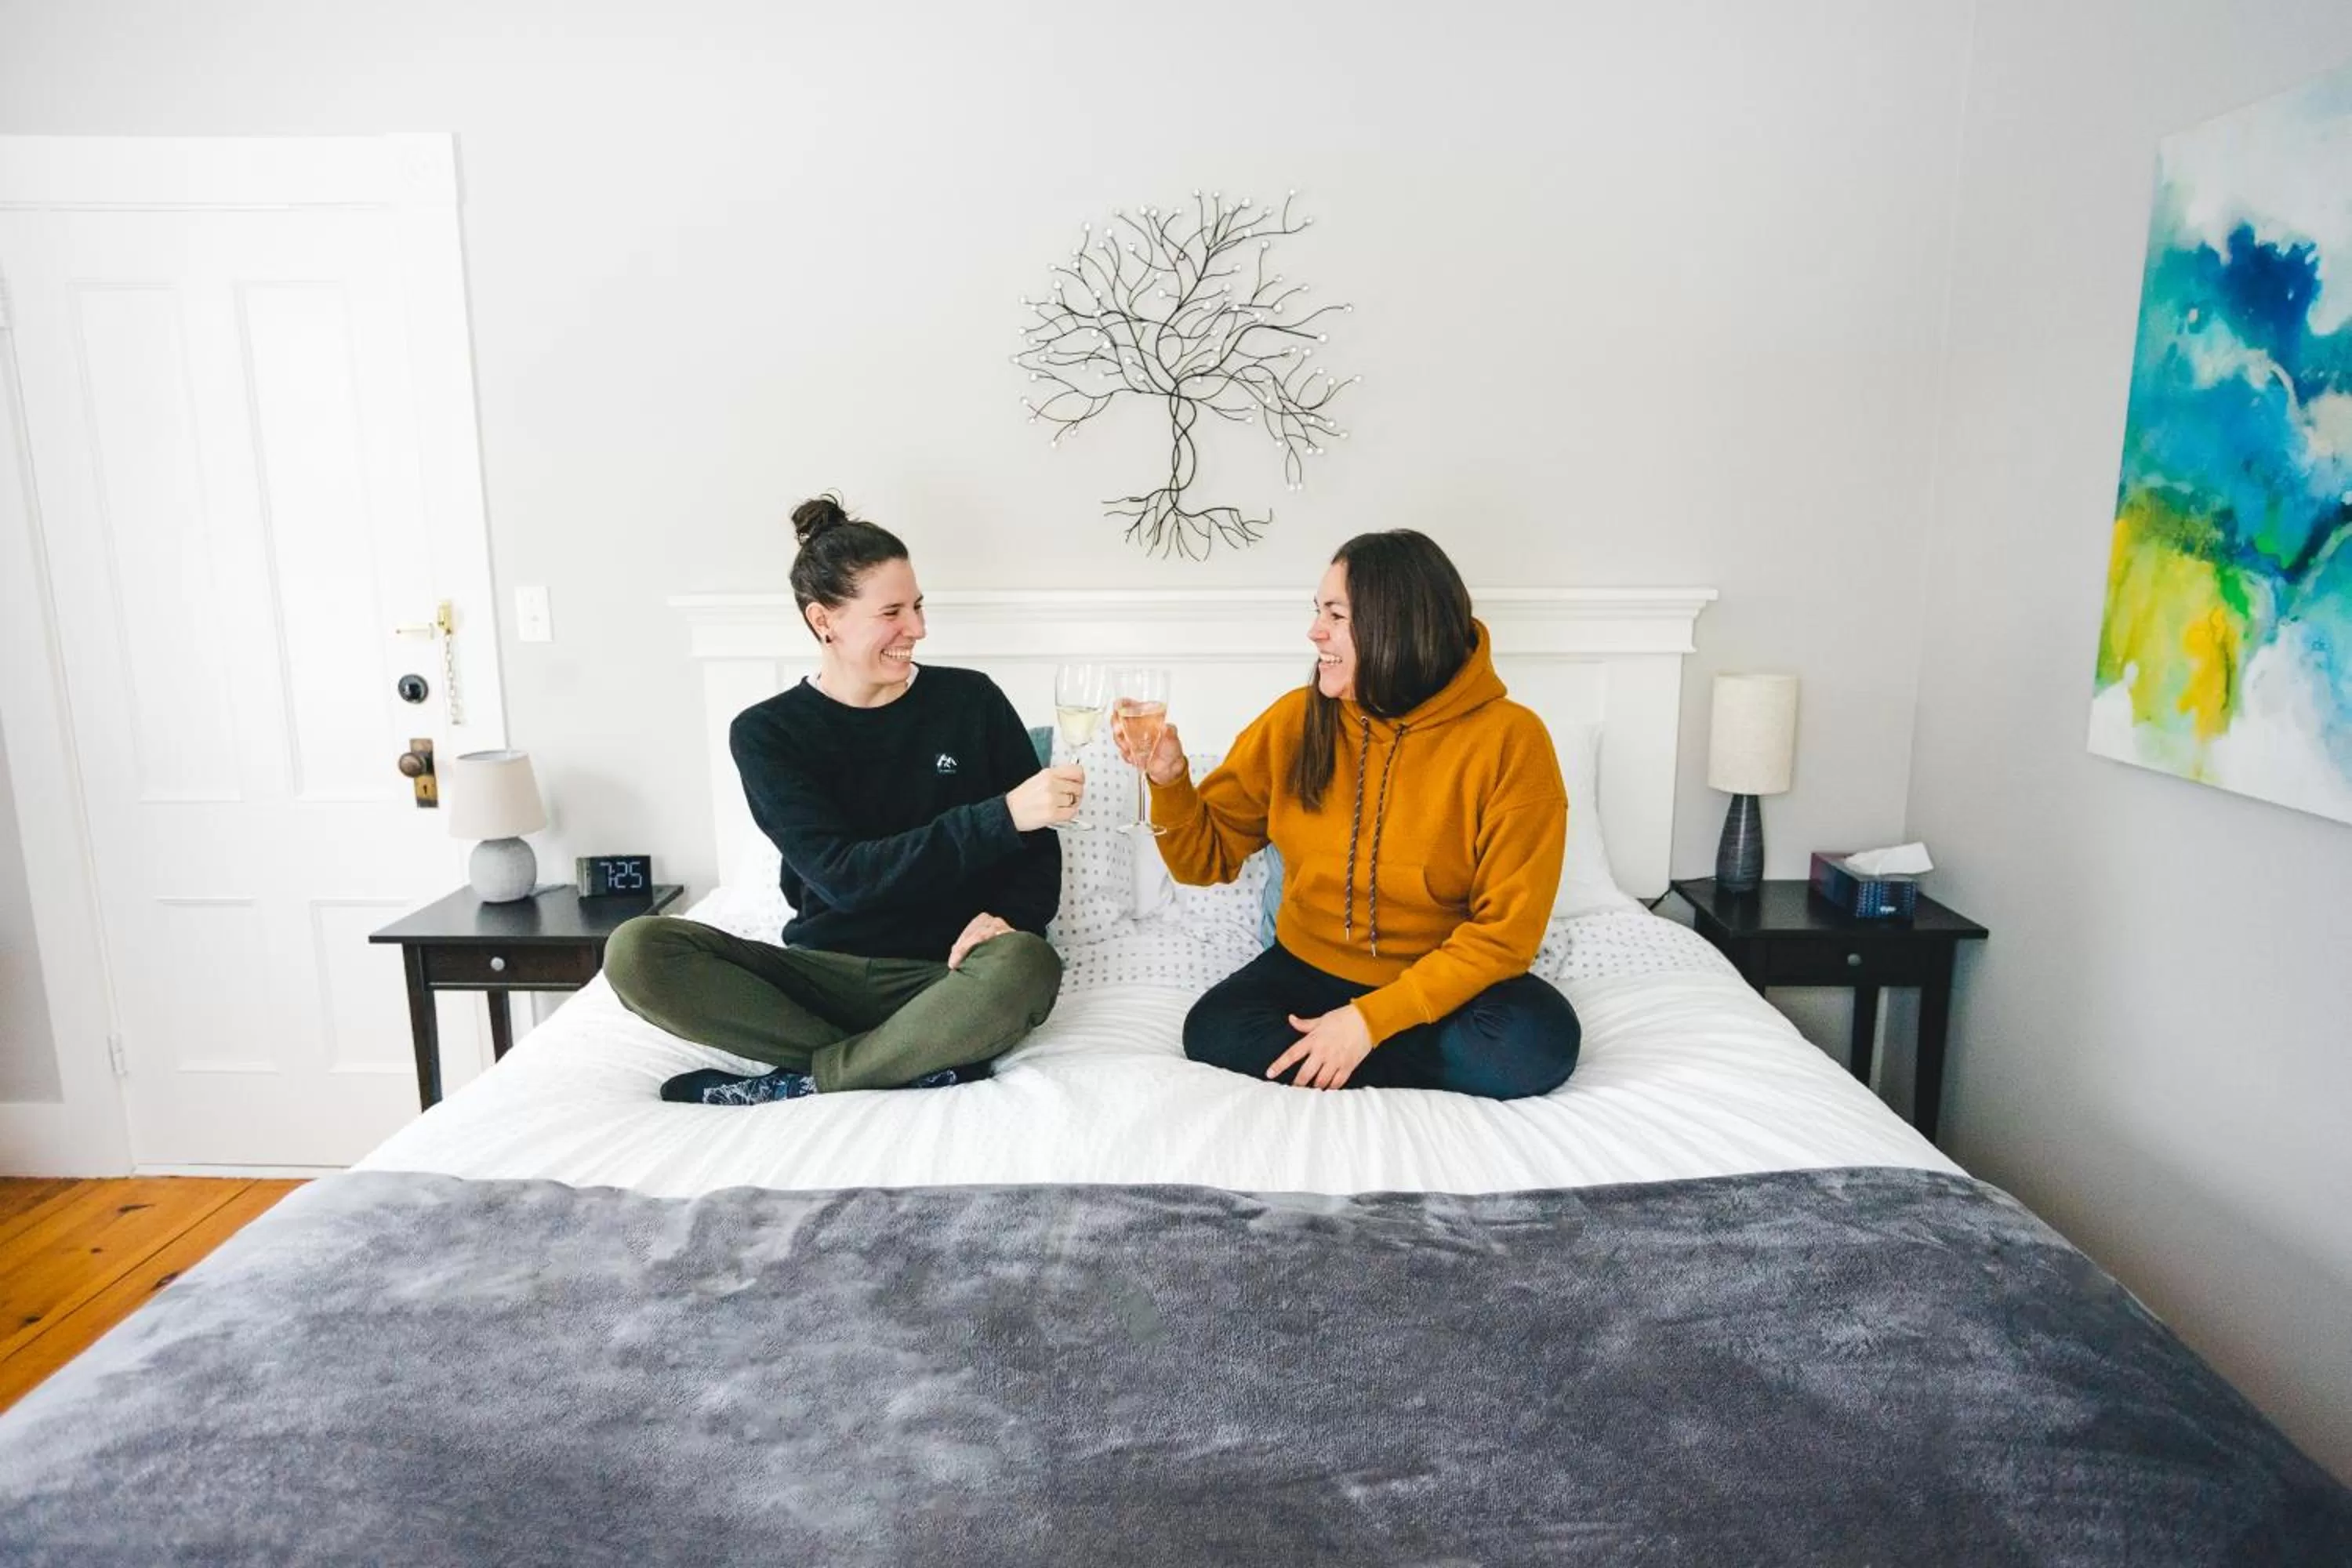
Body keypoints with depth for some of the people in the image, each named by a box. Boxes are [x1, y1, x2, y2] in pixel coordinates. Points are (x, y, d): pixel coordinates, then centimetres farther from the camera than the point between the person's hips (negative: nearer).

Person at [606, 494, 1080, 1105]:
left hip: (946, 978, -1)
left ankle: (790, 1085, -18)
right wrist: (1000, 817, -25)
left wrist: (1008, 916, -19)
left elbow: (1038, 848, 5)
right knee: (636, 950, -21)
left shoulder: (971, 701, 0)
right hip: (824, 974, 1)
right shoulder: (766, 732, -2)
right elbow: (843, 875, -15)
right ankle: (915, 1068, -23)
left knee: (1024, 965, -35)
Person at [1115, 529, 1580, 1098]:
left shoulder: (1509, 739, -15)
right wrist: (1169, 780, -16)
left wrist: (1372, 1018, -21)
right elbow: (1210, 858, 4)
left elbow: (1506, 930, -14)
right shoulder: (1295, 721, -5)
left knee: (1540, 1042, -32)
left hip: (1441, 982, -2)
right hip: (1308, 967, 3)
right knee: (1212, 1031, -26)